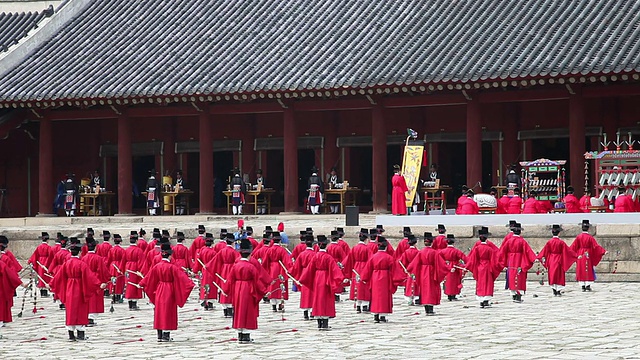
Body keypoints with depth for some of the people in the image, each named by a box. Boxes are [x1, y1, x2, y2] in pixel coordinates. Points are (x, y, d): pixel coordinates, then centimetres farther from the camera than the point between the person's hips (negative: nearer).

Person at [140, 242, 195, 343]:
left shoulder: (156, 266, -1)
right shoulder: (172, 267, -14)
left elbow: (149, 278, 10)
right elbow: (181, 277, -19)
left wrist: (142, 284, 25)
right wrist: (191, 284, -18)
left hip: (159, 291, 4)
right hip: (169, 292, -4)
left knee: (159, 312, 10)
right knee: (168, 312, 1)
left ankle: (159, 335, 12)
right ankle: (166, 335, 1)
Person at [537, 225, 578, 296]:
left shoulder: (549, 242, -3)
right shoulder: (561, 242, -10)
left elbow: (544, 251, -2)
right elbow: (568, 250, -7)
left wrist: (541, 258, 7)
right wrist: (576, 256, 1)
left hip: (551, 261, 2)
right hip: (559, 261, -2)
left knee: (552, 275, 9)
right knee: (559, 275, 4)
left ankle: (554, 291, 8)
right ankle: (558, 291, 1)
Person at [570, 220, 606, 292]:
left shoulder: (578, 237, -3)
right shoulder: (590, 237, -8)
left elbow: (574, 246, 0)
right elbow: (596, 246, -12)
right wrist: (604, 251, -10)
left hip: (580, 256, 2)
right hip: (588, 256, -2)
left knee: (581, 270, 6)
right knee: (588, 270, 3)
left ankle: (582, 286, 3)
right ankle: (588, 285, -2)